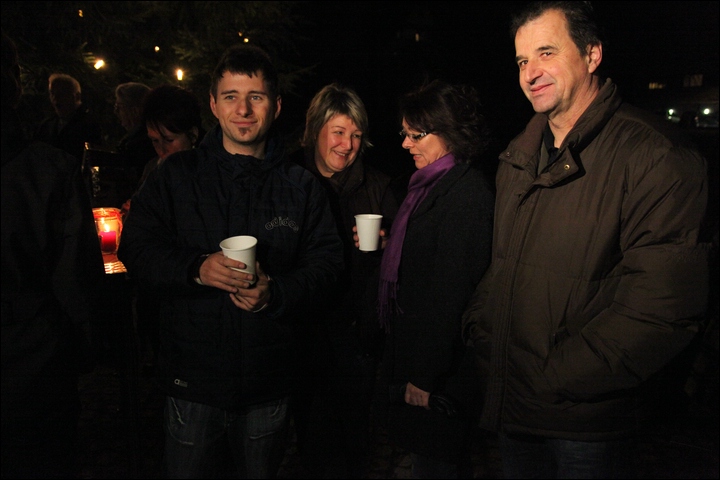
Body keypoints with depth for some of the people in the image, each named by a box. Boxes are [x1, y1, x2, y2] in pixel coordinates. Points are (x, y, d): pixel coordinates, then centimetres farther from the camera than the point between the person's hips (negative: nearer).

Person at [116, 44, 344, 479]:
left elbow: (327, 259, 0)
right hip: (193, 378, -1)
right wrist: (196, 268, -21)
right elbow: (135, 249, -2)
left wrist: (277, 292, -19)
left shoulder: (301, 186, 3)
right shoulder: (176, 176, 1)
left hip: (269, 381, 1)